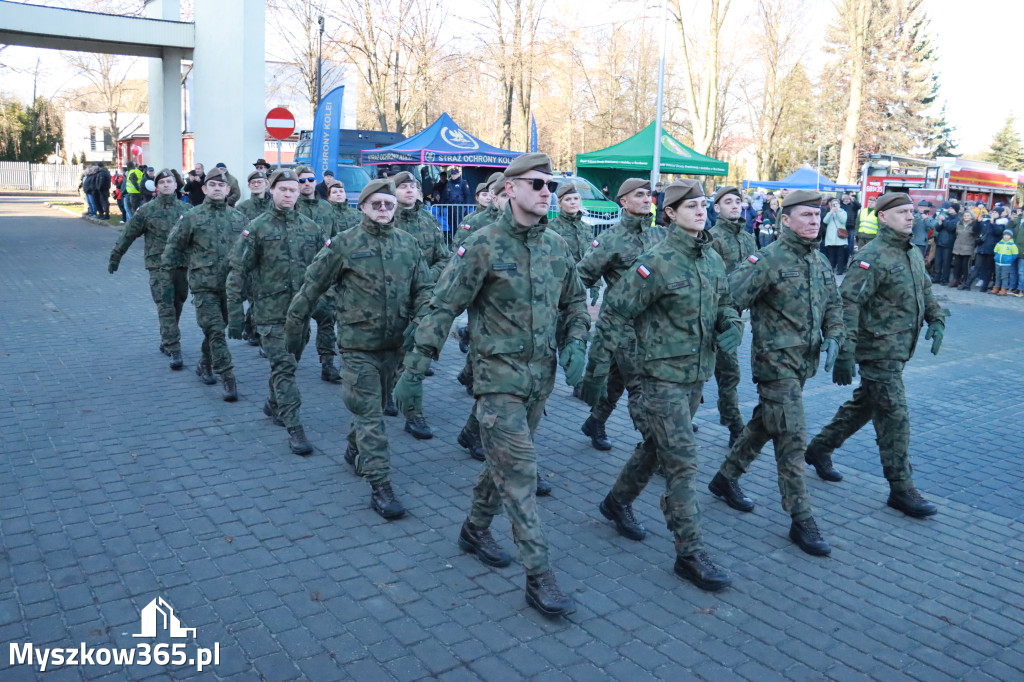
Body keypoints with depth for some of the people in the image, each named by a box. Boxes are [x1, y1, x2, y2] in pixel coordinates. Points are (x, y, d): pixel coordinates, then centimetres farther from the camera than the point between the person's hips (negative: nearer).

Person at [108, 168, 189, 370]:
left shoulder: (185, 209, 6)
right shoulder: (147, 211, 0)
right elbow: (128, 234, 6)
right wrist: (115, 258, 10)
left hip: (181, 265, 3)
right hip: (158, 267, -3)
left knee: (177, 306, 12)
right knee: (166, 308, -8)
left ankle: (166, 341, 31)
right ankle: (175, 352, -11)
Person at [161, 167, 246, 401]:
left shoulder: (238, 218, 7)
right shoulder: (192, 217, -1)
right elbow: (174, 245, 7)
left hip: (230, 285, 3)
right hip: (204, 286, -3)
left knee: (216, 329, 16)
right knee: (215, 331, -9)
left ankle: (205, 365, 38)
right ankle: (229, 380, -9)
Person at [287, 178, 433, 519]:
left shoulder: (407, 243, 6)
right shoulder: (344, 243, -6)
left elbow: (424, 287, 6)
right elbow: (311, 287, 0)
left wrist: (420, 321, -11)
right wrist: (294, 328, 5)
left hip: (394, 342, 5)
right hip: (358, 343, -4)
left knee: (371, 404, 21)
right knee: (370, 414, -5)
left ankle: (355, 450, 46)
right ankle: (380, 487, -2)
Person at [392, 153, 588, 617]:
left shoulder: (556, 246, 6)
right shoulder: (484, 245, -12)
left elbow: (575, 300, 19)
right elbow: (443, 308, -12)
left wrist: (576, 342, 0)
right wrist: (414, 370, -14)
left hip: (541, 375, 6)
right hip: (499, 375, -6)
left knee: (504, 461, 19)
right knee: (520, 472, -6)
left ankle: (476, 530, 41)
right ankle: (539, 578, 2)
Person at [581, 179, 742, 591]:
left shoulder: (713, 258, 7)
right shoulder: (658, 261, -15)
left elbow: (724, 303, 21)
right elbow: (615, 313, -14)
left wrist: (731, 327, -2)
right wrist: (597, 368, -14)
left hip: (698, 373, 8)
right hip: (663, 374, -7)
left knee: (656, 445, 20)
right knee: (682, 461, -6)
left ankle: (618, 502, 42)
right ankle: (689, 553, 4)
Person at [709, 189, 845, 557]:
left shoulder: (820, 261, 11)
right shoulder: (769, 259, -14)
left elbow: (834, 305, 19)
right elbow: (729, 297, -20)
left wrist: (834, 337, 3)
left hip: (803, 362, 8)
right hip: (776, 361, -8)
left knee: (764, 424, 19)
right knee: (792, 438, -6)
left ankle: (726, 479, 37)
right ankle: (802, 521, 3)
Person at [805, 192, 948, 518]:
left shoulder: (914, 254, 12)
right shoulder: (873, 257, -16)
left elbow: (925, 291, 25)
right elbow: (848, 303, -23)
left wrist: (937, 319, 7)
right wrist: (845, 352, -28)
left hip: (898, 349, 9)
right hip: (878, 350, -9)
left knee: (864, 404, 19)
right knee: (894, 417, -5)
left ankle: (819, 448, 35)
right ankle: (901, 489, 6)